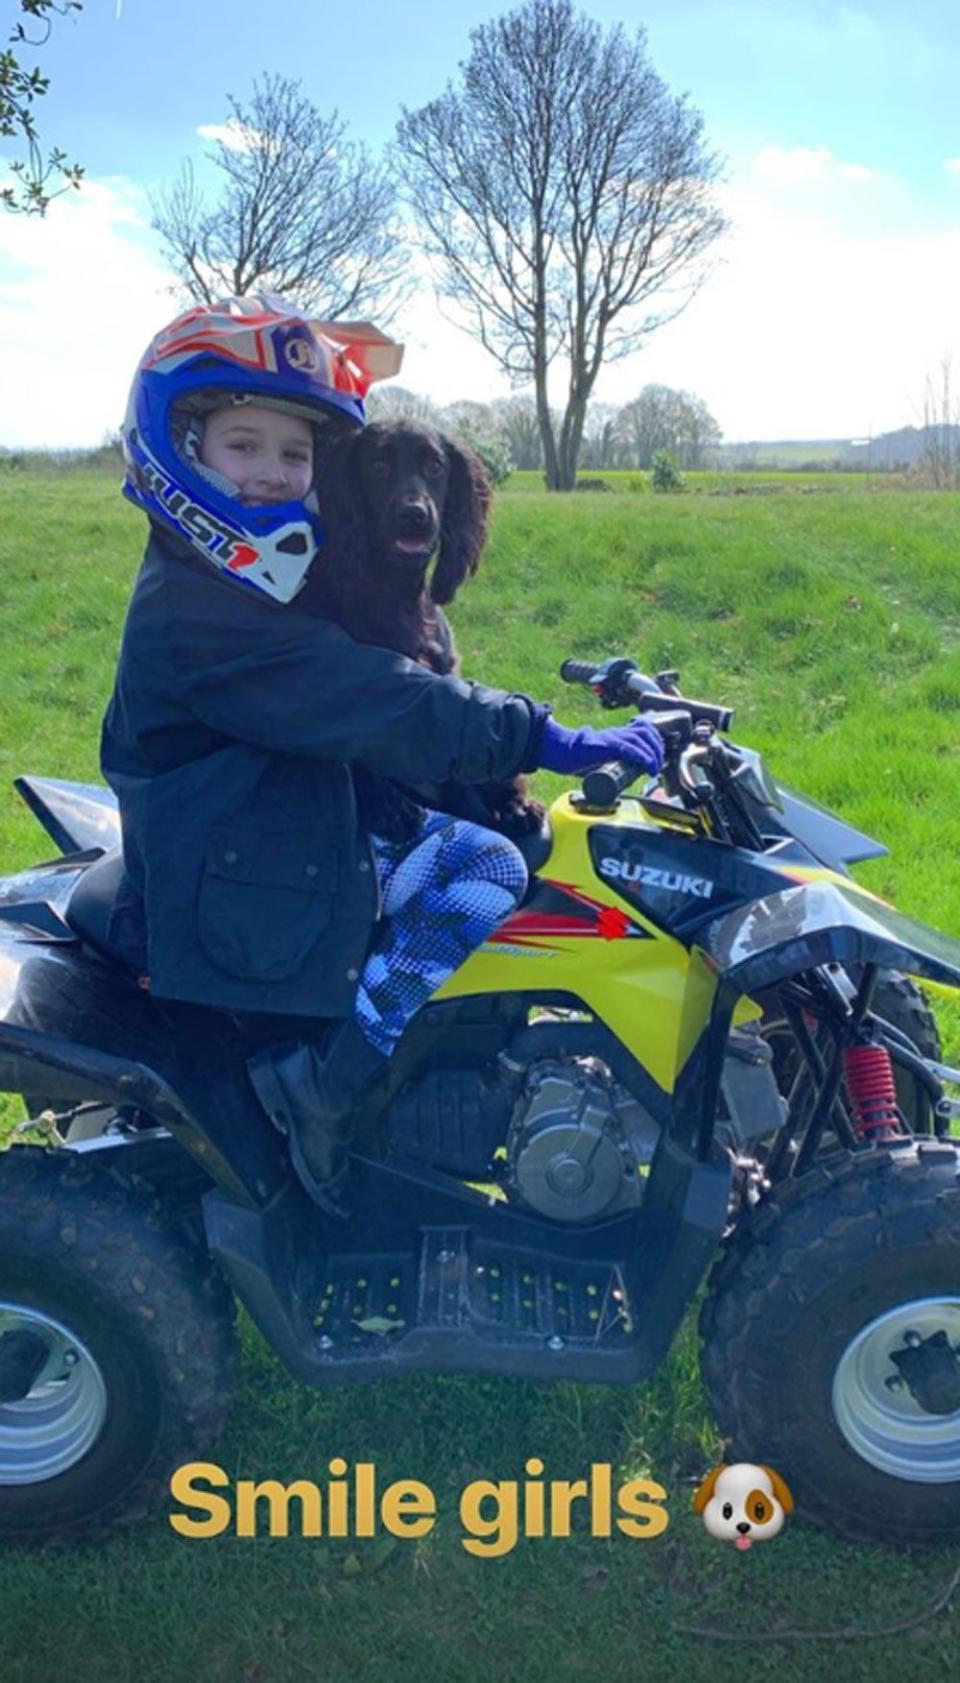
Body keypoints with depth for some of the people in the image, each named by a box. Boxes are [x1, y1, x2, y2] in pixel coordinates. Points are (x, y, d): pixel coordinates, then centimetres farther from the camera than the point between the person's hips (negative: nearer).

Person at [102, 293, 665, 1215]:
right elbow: (378, 707, -27)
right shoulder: (194, 610, -21)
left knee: (479, 850, 5)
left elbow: (366, 699, 13)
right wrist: (546, 739, -27)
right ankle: (327, 1094, -12)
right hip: (237, 927, -10)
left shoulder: (258, 588, 13)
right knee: (483, 879, -19)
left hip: (299, 864, 10)